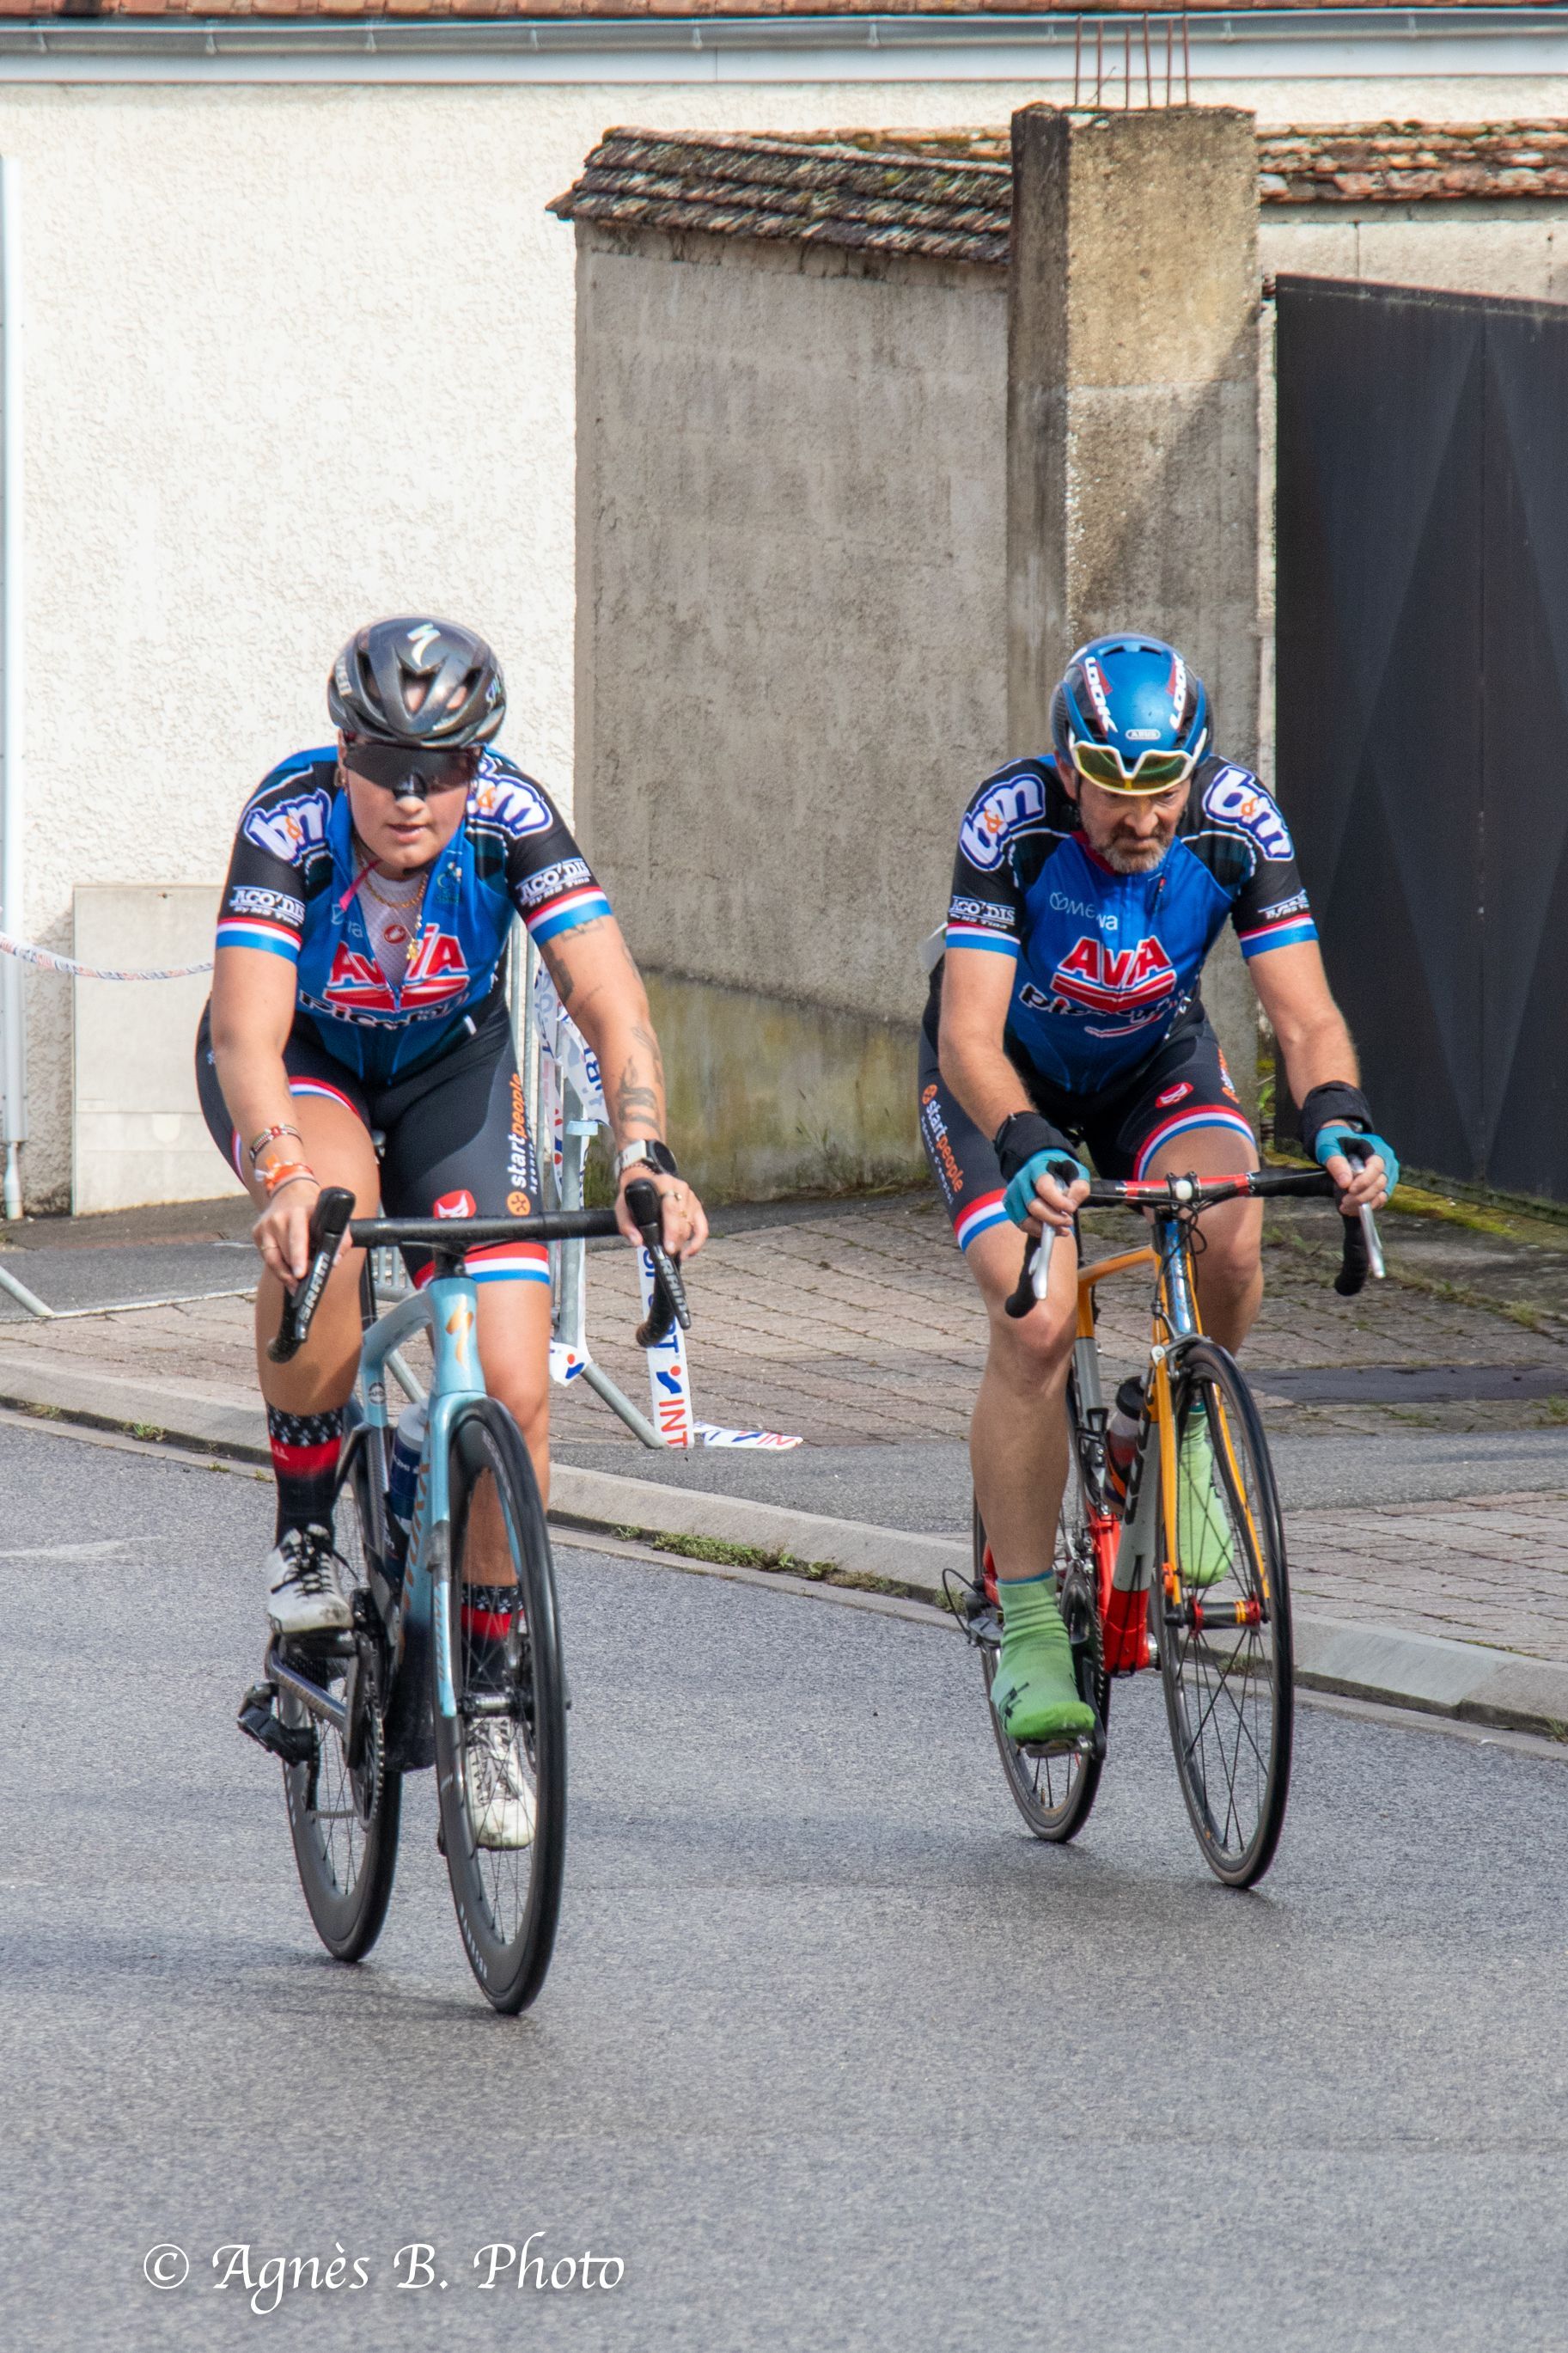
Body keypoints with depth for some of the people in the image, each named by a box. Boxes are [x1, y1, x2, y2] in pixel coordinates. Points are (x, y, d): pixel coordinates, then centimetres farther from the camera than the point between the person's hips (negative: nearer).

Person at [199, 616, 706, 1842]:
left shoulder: (511, 818, -29)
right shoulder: (291, 822, -34)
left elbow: (613, 1004, -35)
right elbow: (247, 1032, -44)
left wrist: (646, 1156, -52)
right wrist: (284, 1177, -62)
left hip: (449, 1067, 2)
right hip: (298, 1066, -2)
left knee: (514, 1391, -12)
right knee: (325, 1220, -38)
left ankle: (491, 1693, 7)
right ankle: (305, 1528, -16)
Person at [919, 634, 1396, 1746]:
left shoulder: (1237, 822, -26)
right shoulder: (1012, 822, -32)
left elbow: (1305, 1016, -26)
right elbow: (968, 1036, -36)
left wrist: (1338, 1122, -46)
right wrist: (1029, 1152, -54)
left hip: (1154, 1060, 2)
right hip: (1007, 1079, -2)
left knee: (1229, 1238, -28)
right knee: (1036, 1322, -22)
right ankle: (1027, 1628, -11)